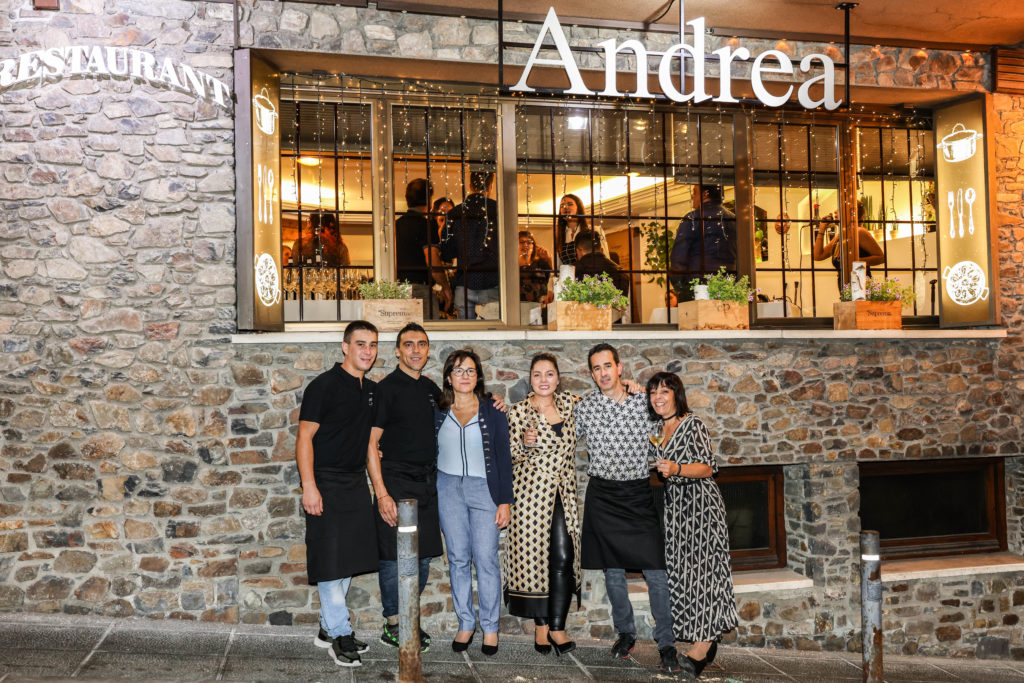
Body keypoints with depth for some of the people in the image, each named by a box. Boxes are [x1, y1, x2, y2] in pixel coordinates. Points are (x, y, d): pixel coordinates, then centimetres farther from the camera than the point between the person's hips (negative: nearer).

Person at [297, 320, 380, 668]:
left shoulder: (372, 390, 10)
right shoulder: (324, 385, -11)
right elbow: (305, 437, -14)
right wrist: (309, 486, -20)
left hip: (356, 483, 8)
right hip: (327, 484, -7)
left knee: (349, 557, 12)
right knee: (330, 559, -3)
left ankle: (328, 629, 25)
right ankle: (340, 634, 8)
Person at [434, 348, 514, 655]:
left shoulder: (492, 411, 1)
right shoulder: (437, 412, 5)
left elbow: (503, 457, 0)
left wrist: (505, 500, -4)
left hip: (484, 488, -2)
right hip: (449, 488, 2)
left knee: (486, 559, -3)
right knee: (458, 558, 6)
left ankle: (490, 627, 10)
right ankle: (465, 624, 19)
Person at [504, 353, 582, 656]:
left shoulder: (568, 402, 5)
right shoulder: (519, 412, -5)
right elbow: (511, 457, 0)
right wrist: (525, 443, -20)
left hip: (564, 491, 3)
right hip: (532, 491, -3)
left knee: (564, 558, -3)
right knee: (533, 554, 2)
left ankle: (557, 626, 6)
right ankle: (541, 625, 17)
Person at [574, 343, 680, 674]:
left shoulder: (643, 401, 1)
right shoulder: (584, 407, -1)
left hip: (639, 494, 0)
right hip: (603, 495, 1)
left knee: (655, 569, -6)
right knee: (613, 570, 9)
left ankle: (666, 643, 6)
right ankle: (626, 633, 27)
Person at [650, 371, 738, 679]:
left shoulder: (693, 425, -9)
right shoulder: (656, 429, 12)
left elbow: (707, 468, -14)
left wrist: (676, 469, -27)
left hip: (699, 504, -7)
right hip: (673, 504, 7)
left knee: (701, 567, -8)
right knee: (680, 569, 5)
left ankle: (702, 646, -3)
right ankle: (708, 641, 14)